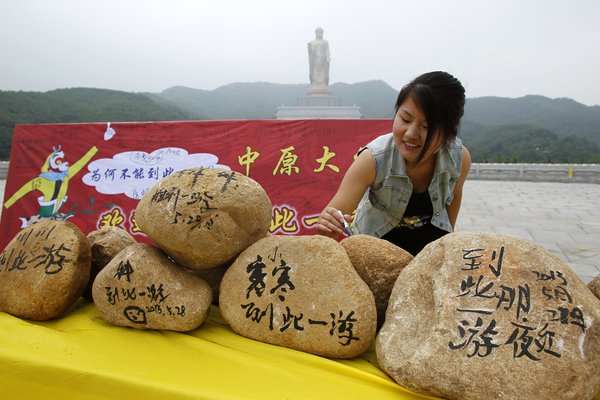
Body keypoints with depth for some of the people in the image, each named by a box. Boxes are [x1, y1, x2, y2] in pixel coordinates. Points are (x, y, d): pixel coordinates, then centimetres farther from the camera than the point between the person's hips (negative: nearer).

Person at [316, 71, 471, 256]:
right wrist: (328, 227, -60)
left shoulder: (461, 158, -26)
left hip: (430, 235, 2)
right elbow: (335, 212, -36)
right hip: (377, 239, -2)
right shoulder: (373, 159, -35)